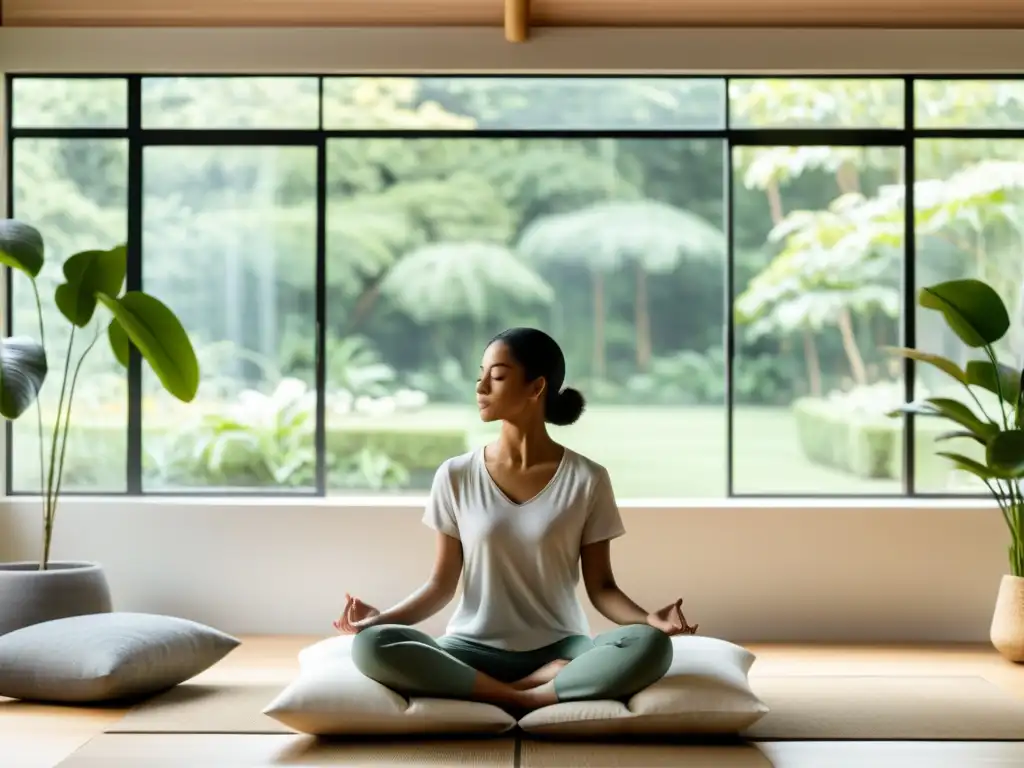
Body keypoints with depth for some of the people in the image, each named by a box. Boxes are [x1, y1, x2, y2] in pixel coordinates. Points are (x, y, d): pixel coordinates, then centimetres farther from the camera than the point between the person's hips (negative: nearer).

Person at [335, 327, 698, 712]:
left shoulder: (587, 479, -1)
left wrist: (648, 618, -19)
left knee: (651, 645, -31)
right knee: (371, 644, -28)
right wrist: (382, 616, -12)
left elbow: (600, 586, 1)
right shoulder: (456, 477, 2)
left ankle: (515, 696, -22)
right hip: (474, 652, 1)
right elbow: (442, 584, 5)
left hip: (558, 649, -1)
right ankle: (540, 689, -25)